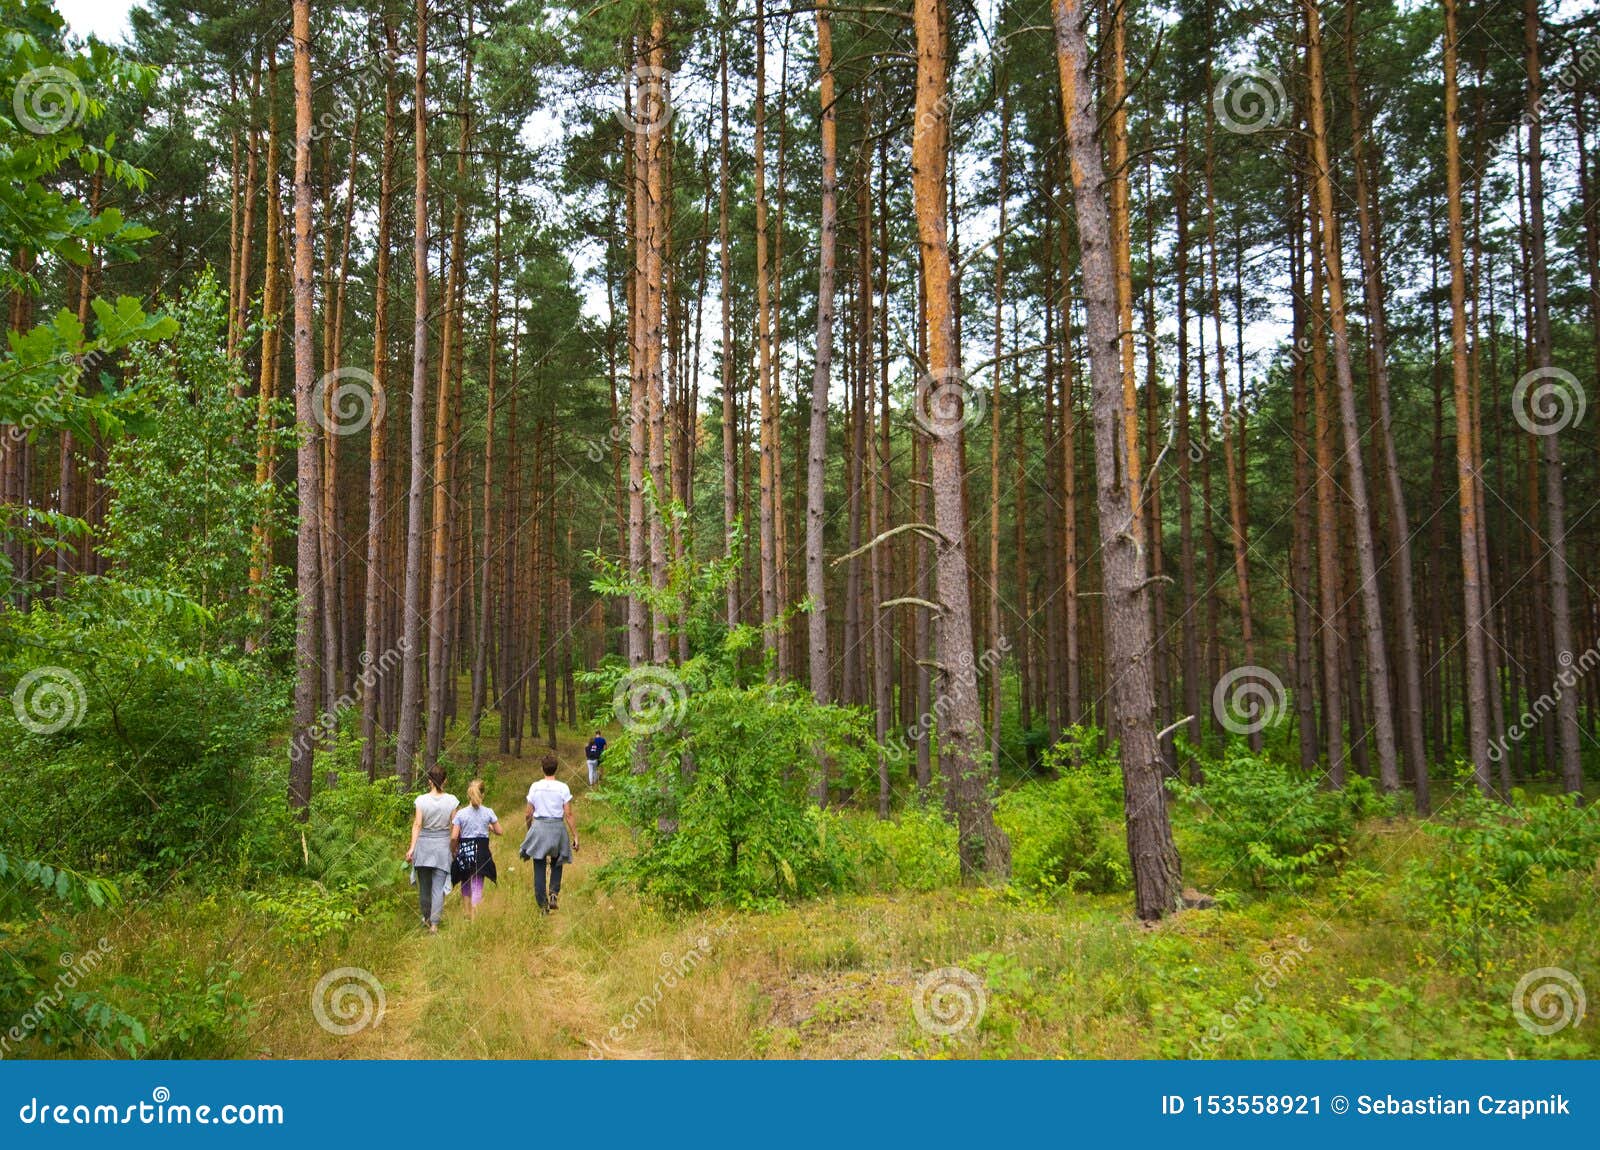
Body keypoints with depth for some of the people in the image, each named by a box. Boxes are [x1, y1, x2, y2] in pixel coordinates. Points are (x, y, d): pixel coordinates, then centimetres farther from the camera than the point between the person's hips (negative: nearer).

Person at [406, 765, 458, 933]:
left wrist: (412, 848, -5)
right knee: (438, 886, 2)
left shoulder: (421, 800, -8)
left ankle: (426, 917, 32)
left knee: (424, 884, 16)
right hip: (443, 845, 0)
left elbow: (417, 825, -8)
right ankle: (434, 923, -4)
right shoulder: (451, 801, -7)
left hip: (423, 844, 0)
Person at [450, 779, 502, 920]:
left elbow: (454, 837, -8)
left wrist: (453, 850, 9)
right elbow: (499, 831, 2)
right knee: (477, 885, 2)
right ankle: (474, 915, -5)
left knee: (465, 884, 19)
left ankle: (468, 912, 27)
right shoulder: (488, 812, -4)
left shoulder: (460, 813, -5)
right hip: (481, 851, 0)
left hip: (464, 850, 0)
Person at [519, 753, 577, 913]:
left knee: (539, 867, 8)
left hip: (539, 828, 0)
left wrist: (529, 830, 20)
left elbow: (529, 814, 4)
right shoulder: (563, 787, -6)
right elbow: (568, 814, -8)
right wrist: (575, 836, -3)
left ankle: (542, 903, 8)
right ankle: (554, 893, 1)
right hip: (557, 827, 0)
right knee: (557, 863, 20)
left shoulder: (535, 787, -1)